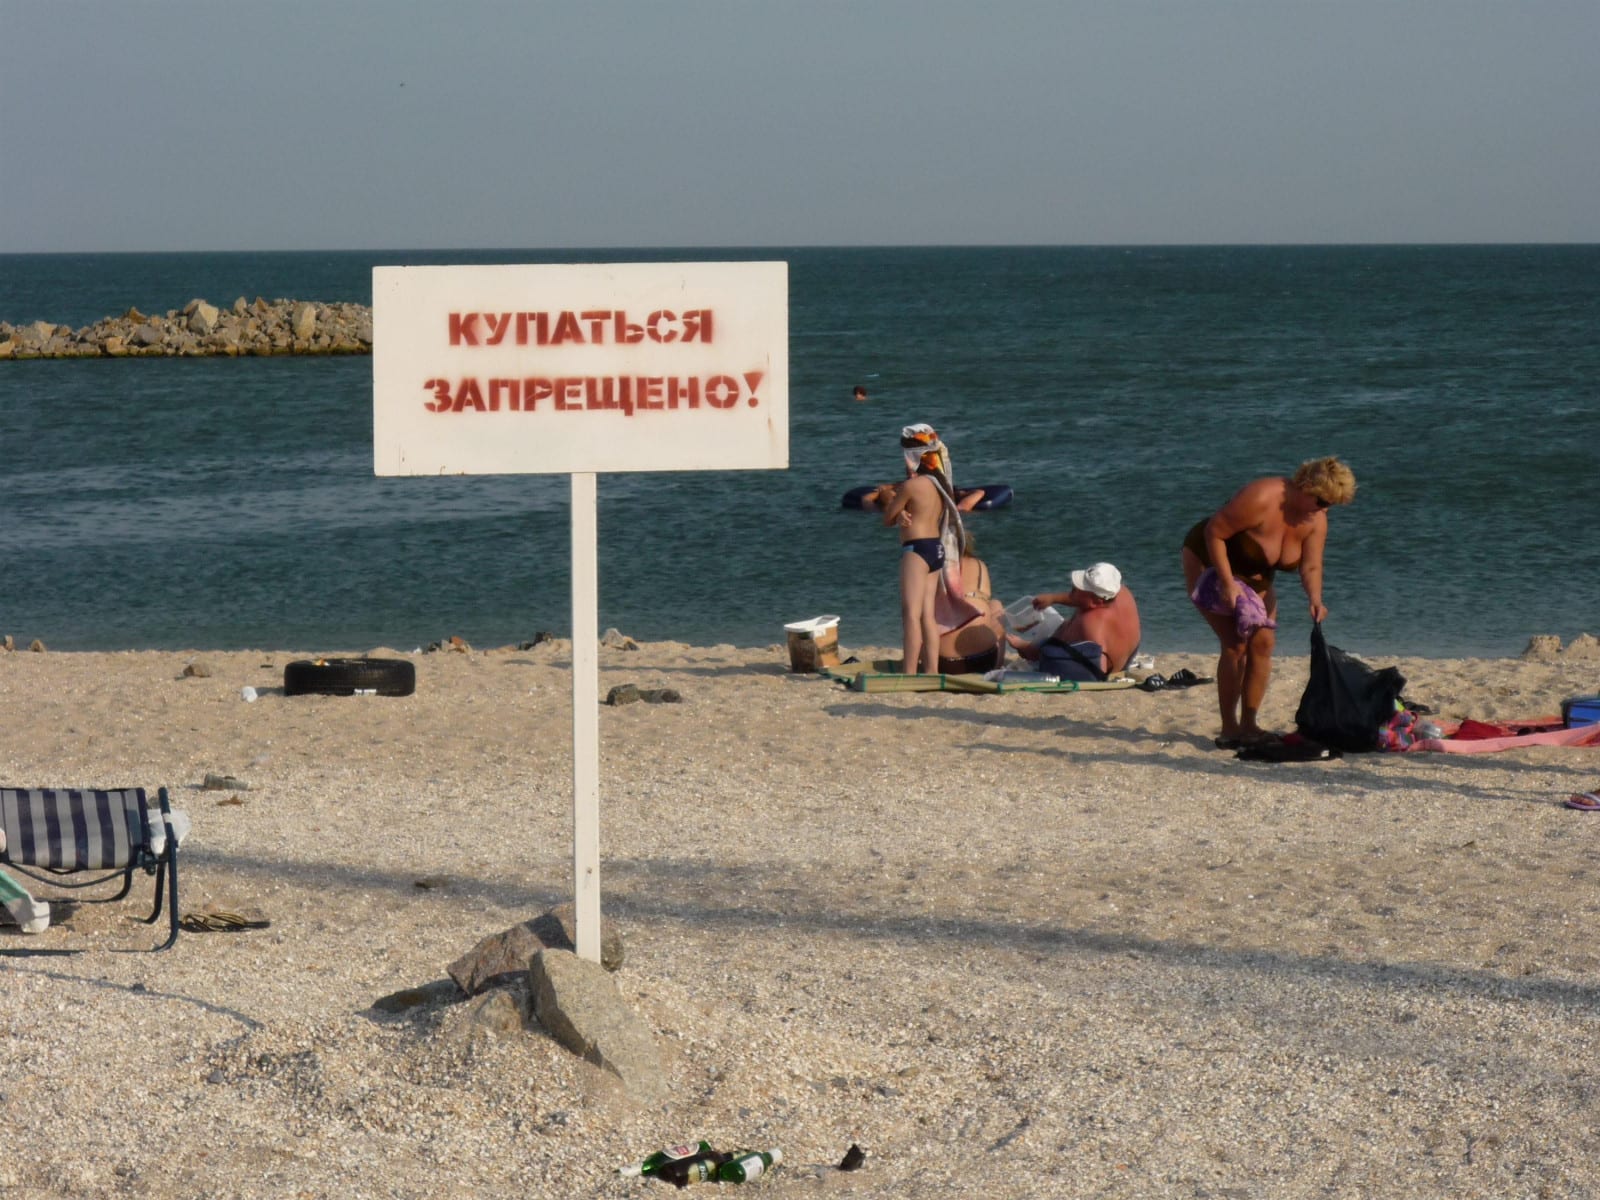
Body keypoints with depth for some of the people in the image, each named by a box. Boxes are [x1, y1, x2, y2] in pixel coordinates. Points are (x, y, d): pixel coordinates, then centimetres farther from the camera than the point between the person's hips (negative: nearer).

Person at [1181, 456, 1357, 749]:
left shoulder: (1316, 521, -10)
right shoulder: (1262, 498, -33)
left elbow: (1311, 566, -13)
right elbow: (1213, 532, -28)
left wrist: (1315, 599, -34)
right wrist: (1227, 583, -31)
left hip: (1254, 577, 8)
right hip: (1210, 563, -7)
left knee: (1263, 642, -4)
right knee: (1236, 643, -16)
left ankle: (1248, 725, 4)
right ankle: (1228, 730, -11)